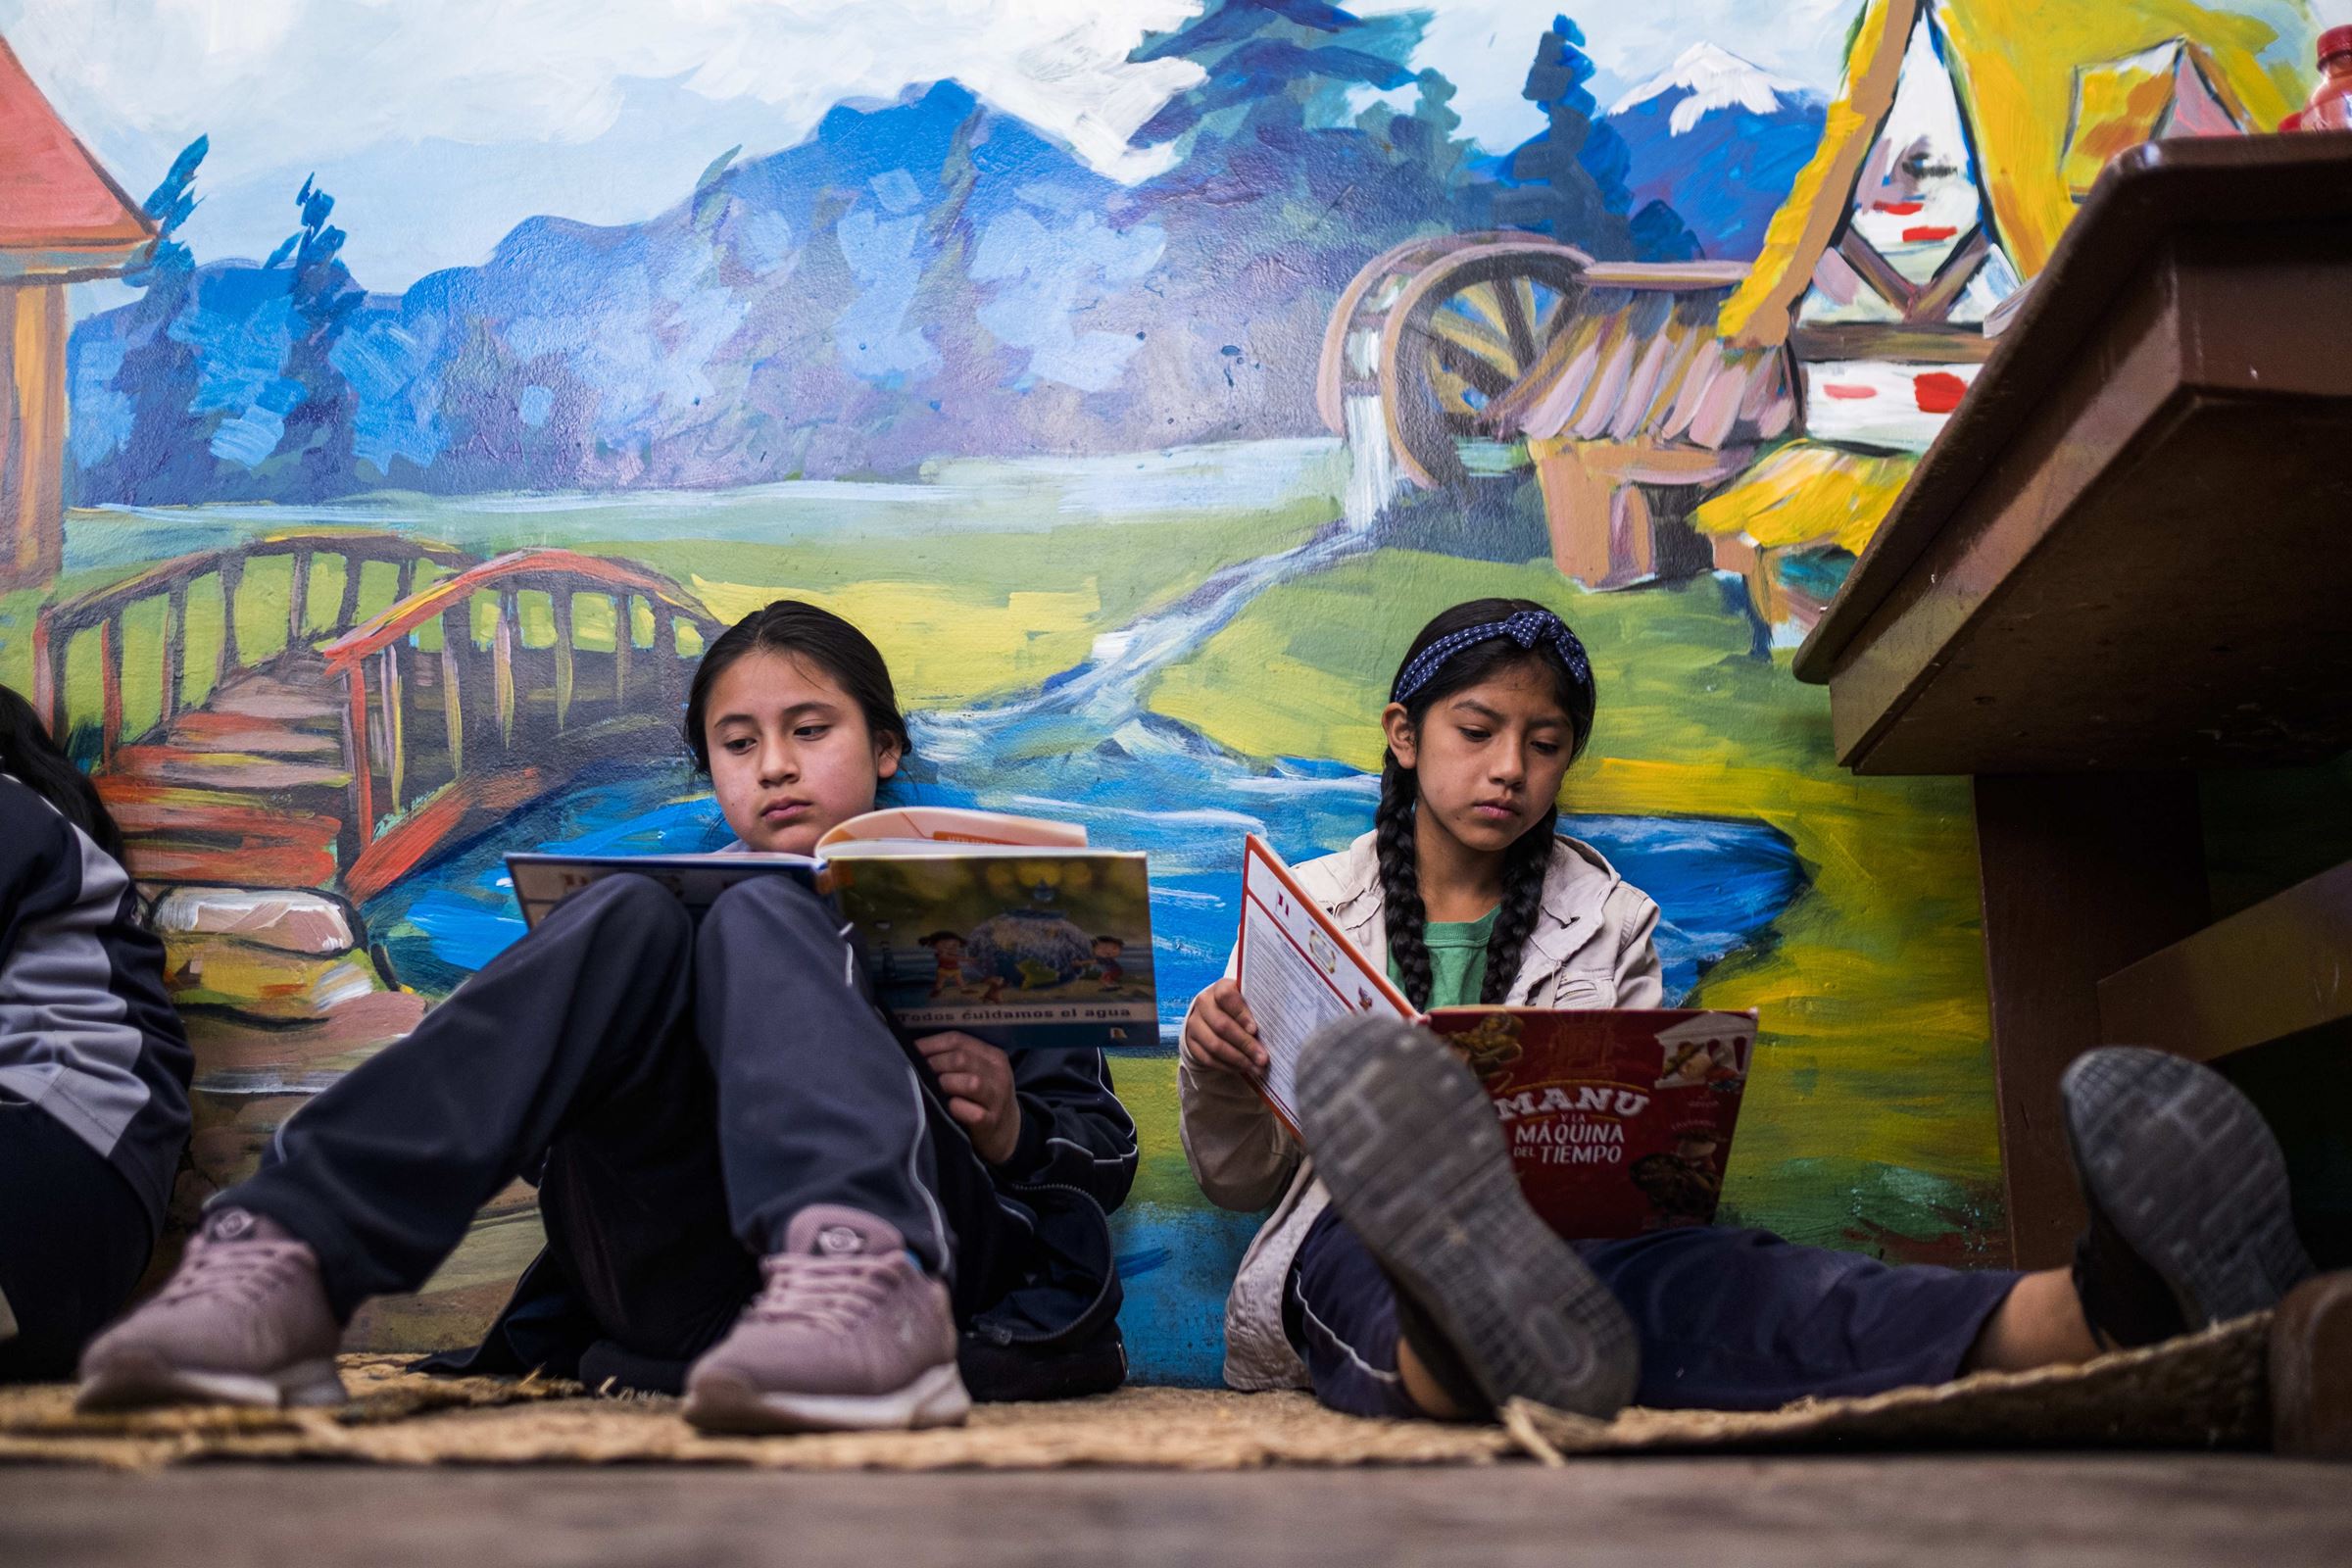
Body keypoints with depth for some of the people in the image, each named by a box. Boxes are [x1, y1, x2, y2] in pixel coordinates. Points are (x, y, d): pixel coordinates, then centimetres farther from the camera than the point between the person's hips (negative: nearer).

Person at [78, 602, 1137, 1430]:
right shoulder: (673, 921, 33)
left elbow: (1103, 1155, 19)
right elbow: (584, 1135, 25)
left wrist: (1009, 1126, -3)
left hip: (917, 1227, -2)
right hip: (673, 1284, 2)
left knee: (758, 923, -23)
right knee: (622, 920, -19)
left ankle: (859, 1286, -54)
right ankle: (281, 1262, -38)